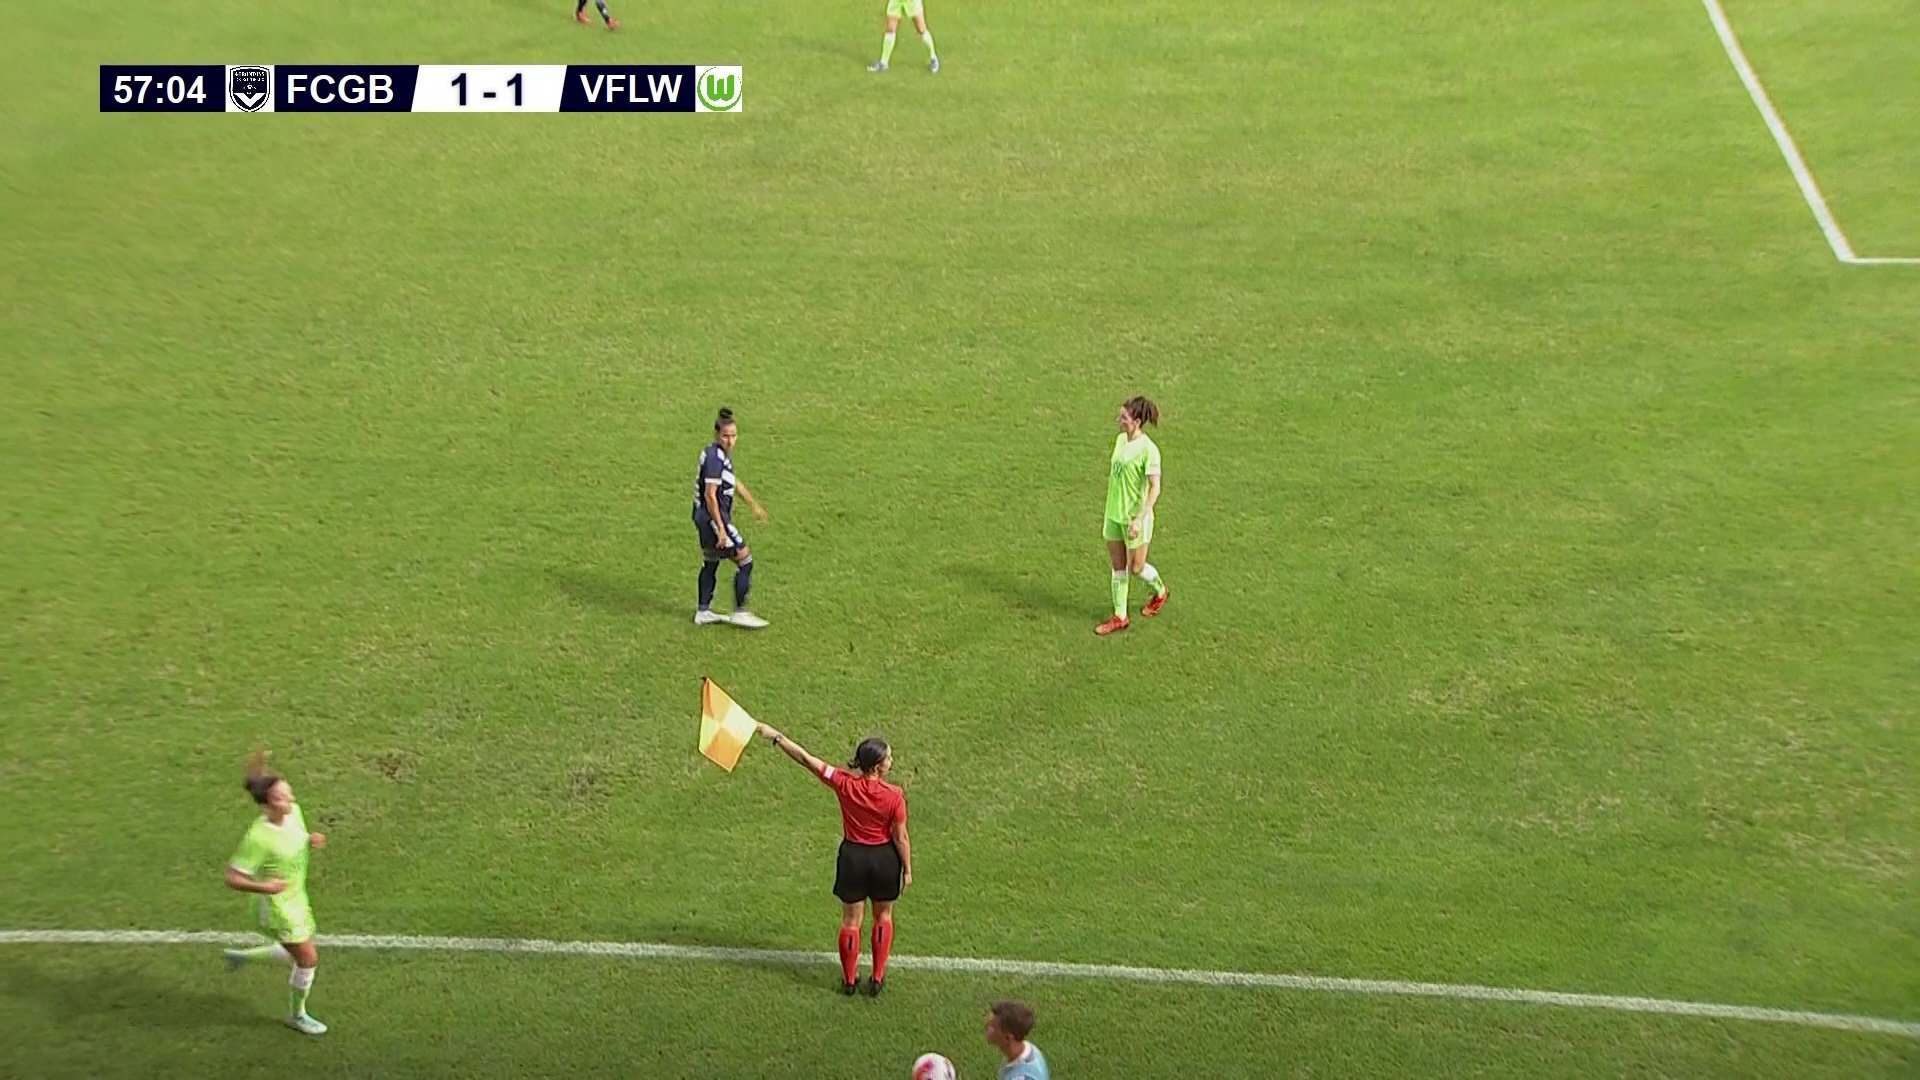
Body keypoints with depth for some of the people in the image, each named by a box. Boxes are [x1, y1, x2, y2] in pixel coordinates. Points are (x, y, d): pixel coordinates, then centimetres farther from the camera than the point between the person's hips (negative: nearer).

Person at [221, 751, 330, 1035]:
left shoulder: (294, 812, -9)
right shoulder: (257, 838, -30)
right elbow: (232, 878, -24)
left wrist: (312, 840, -9)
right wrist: (264, 887, -39)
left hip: (297, 899, 8)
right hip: (277, 906, -8)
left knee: (298, 956, 22)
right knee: (308, 960, 1)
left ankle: (242, 956, 41)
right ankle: (296, 1016, 26)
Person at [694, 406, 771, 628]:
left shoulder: (721, 453, 9)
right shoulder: (715, 458, -21)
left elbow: (734, 482, 24)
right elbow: (710, 495, -24)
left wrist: (754, 505, 32)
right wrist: (721, 529, -23)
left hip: (703, 518, 10)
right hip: (713, 518, -10)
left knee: (710, 562, 20)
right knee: (745, 561, -1)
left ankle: (703, 612, 29)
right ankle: (740, 613, 6)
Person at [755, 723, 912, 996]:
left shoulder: (845, 784, -16)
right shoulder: (894, 796, -20)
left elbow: (806, 758, -11)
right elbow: (900, 838, -12)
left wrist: (776, 736, -3)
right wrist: (907, 869, 2)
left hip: (852, 856, 1)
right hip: (885, 859, -1)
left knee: (851, 920, 17)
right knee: (883, 917, 20)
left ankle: (849, 980, 30)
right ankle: (878, 978, 24)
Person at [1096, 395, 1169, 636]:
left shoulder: (1148, 449, -21)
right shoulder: (1120, 439, 1)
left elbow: (1155, 488, -21)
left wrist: (1139, 519, -24)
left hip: (1135, 517, -7)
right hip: (1114, 514, 7)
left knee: (1136, 567, 8)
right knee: (1118, 567, 12)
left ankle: (1160, 592, 38)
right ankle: (1119, 617, 23)